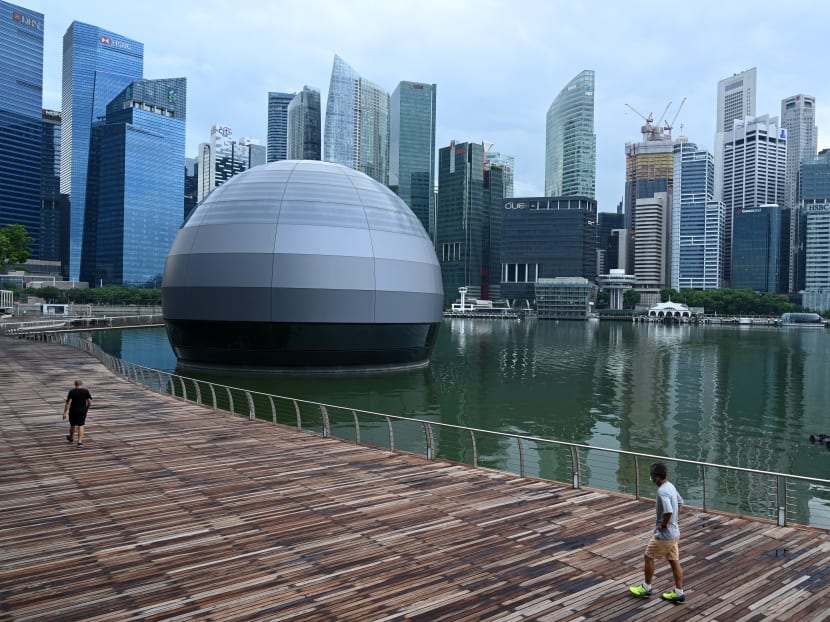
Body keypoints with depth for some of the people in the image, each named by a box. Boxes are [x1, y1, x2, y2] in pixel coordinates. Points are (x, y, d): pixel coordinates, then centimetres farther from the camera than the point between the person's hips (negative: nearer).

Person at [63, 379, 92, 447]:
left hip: (73, 411, 0)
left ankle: (71, 438, 42)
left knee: (73, 425, 18)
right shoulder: (86, 391, -5)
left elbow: (68, 403, -15)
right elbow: (90, 403, -5)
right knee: (81, 426, 3)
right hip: (82, 411, 0)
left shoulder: (72, 392, -10)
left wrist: (65, 412, -10)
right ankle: (80, 442, -5)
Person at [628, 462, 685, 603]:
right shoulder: (670, 486, 4)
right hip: (674, 532, 9)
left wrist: (663, 524, -19)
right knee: (674, 561, 14)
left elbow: (668, 512, -37)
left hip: (664, 534, -9)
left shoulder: (662, 492, -27)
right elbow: (680, 502, 19)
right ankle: (679, 593, 20)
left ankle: (646, 588, 22)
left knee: (649, 557, 9)